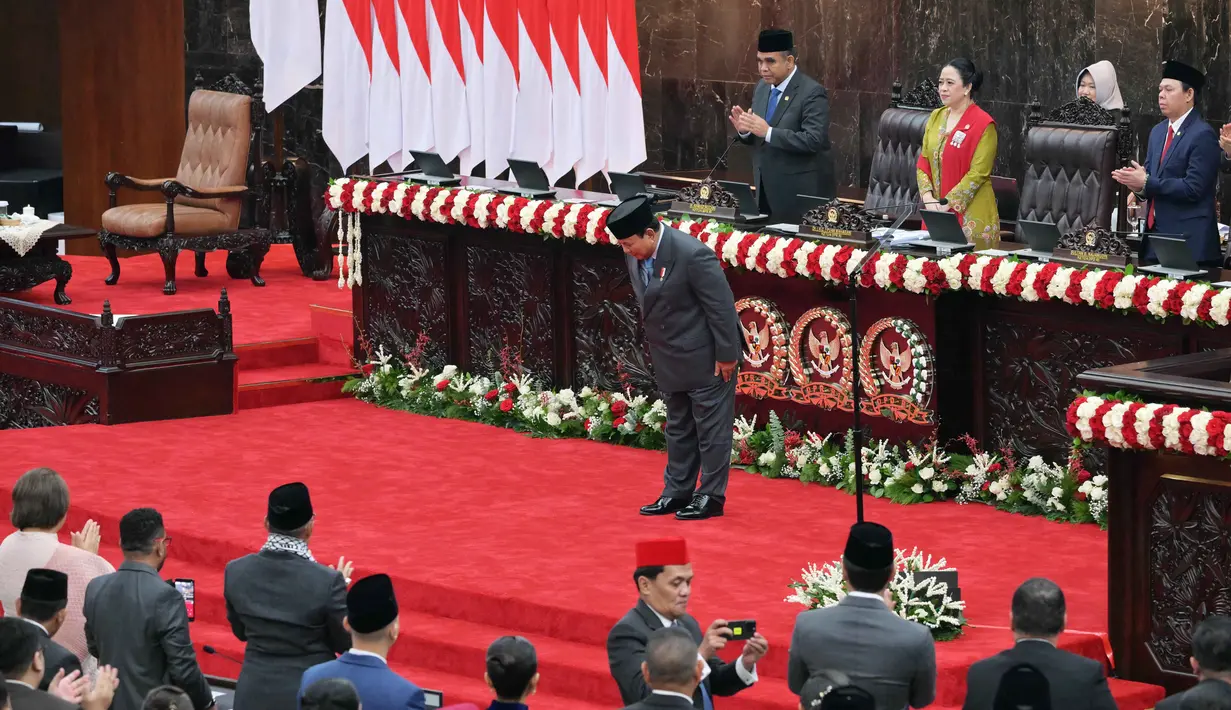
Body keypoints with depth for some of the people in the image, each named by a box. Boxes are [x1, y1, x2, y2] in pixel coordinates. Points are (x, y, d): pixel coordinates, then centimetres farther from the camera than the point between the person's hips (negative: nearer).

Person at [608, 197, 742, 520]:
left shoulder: (692, 255, -27)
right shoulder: (636, 256, -4)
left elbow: (722, 306, -22)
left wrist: (726, 355, -17)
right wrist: (657, 344, 12)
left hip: (706, 357, -8)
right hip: (671, 358, 8)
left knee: (711, 427, 2)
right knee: (679, 428, 17)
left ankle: (711, 496, 10)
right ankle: (677, 492, 27)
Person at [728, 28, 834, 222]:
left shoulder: (812, 93, -15)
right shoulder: (762, 88, 9)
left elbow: (814, 140, -24)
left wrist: (768, 132, -28)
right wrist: (745, 130, -7)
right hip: (767, 191, 7)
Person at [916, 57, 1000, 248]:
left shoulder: (983, 124, -10)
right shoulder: (936, 117, 11)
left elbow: (977, 173, -15)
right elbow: (923, 162, 10)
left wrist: (947, 203, -18)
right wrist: (928, 197, -6)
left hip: (971, 217, -6)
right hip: (936, 212, 6)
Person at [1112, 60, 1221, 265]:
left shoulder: (1203, 135, -10)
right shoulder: (1158, 132, 16)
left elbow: (1193, 188, -16)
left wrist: (1146, 183, -17)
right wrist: (1137, 183, -6)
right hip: (1155, 233, 7)